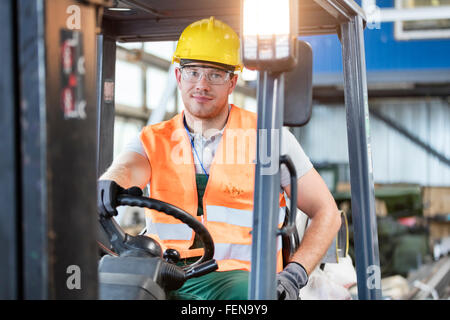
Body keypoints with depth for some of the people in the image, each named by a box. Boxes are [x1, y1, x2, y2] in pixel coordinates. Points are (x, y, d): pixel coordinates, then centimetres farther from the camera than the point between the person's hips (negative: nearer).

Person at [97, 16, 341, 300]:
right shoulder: (154, 141, 14)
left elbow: (327, 212, 9)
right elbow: (125, 170, -10)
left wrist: (293, 275, -6)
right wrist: (109, 185, -36)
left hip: (237, 278, -2)